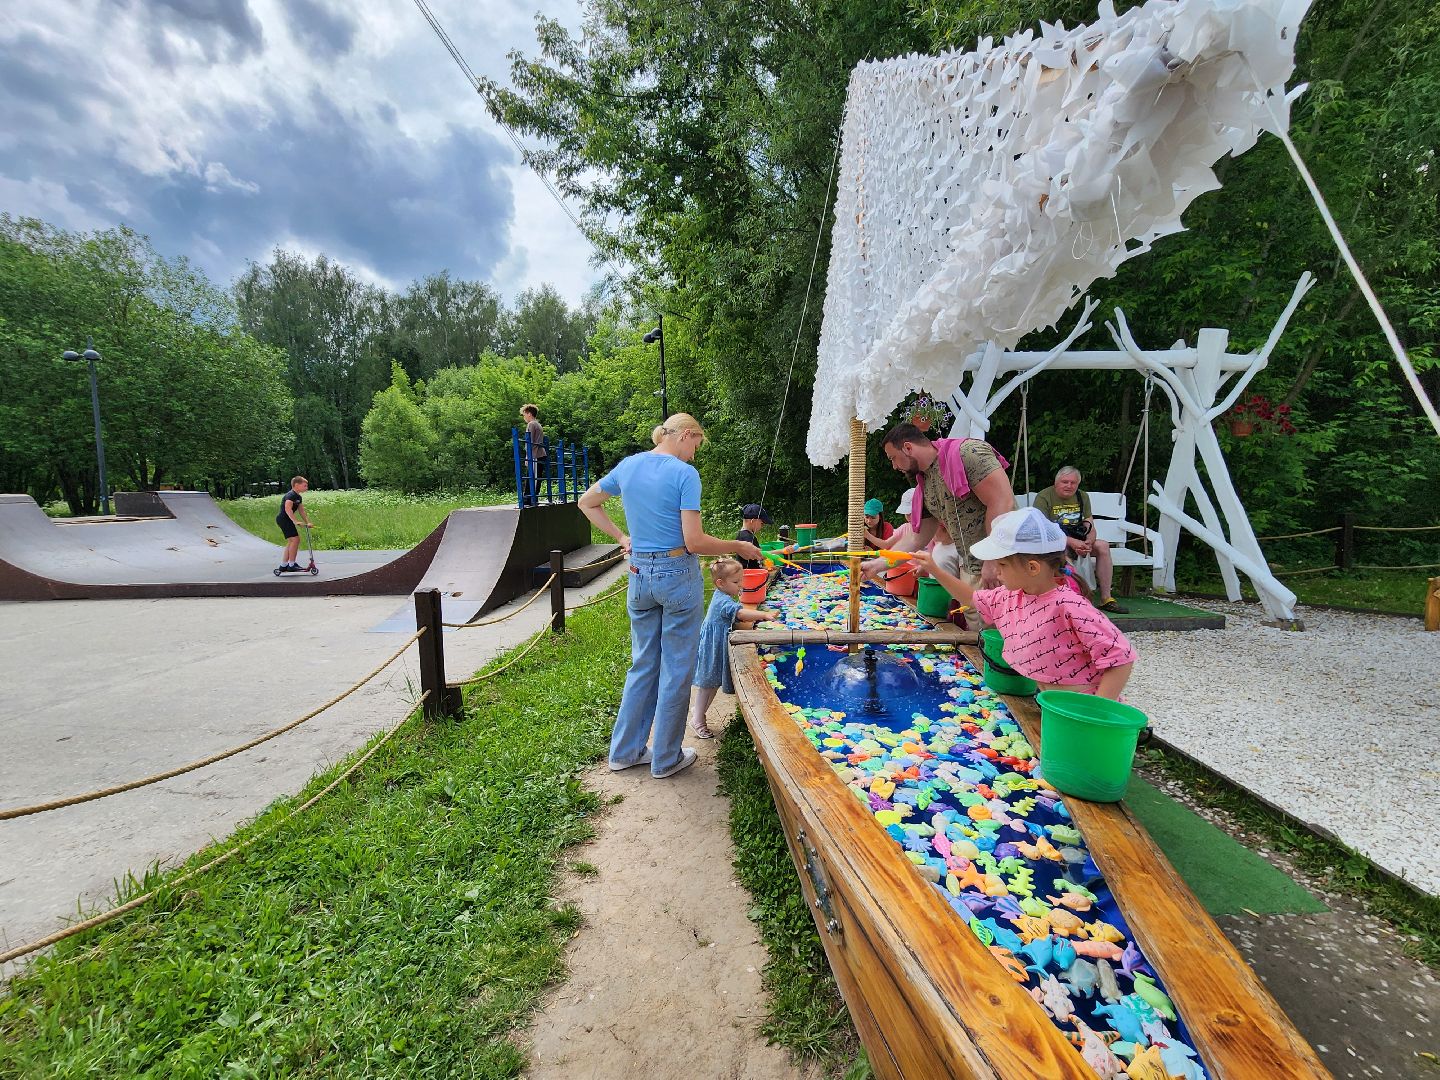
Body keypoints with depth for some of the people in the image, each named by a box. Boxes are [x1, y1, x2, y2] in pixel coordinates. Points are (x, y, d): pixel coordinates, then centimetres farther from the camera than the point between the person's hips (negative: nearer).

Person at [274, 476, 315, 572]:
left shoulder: (299, 497, 14)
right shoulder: (291, 495, -17)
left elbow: (301, 511, 18)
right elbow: (288, 508, -31)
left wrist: (308, 522, 13)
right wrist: (295, 521, -39)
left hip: (286, 520, 11)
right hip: (284, 519, -11)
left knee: (291, 541, 16)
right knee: (295, 539, -14)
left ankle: (284, 565, 22)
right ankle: (292, 564, -9)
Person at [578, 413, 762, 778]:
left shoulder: (627, 466, 6)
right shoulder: (684, 474, -14)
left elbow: (586, 503, 19)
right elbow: (695, 542, -17)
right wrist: (739, 547, -4)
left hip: (639, 576, 6)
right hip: (678, 575, -6)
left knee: (643, 664, 19)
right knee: (676, 668, 8)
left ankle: (625, 750, 29)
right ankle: (666, 758, 21)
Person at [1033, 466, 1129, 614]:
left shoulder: (1082, 496, 10)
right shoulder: (1044, 497, -11)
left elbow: (1090, 527, 6)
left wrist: (1089, 543, -18)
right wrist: (1071, 542, -29)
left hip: (1076, 541, 6)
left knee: (1103, 546, -14)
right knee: (1063, 548, -37)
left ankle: (1106, 598, -10)